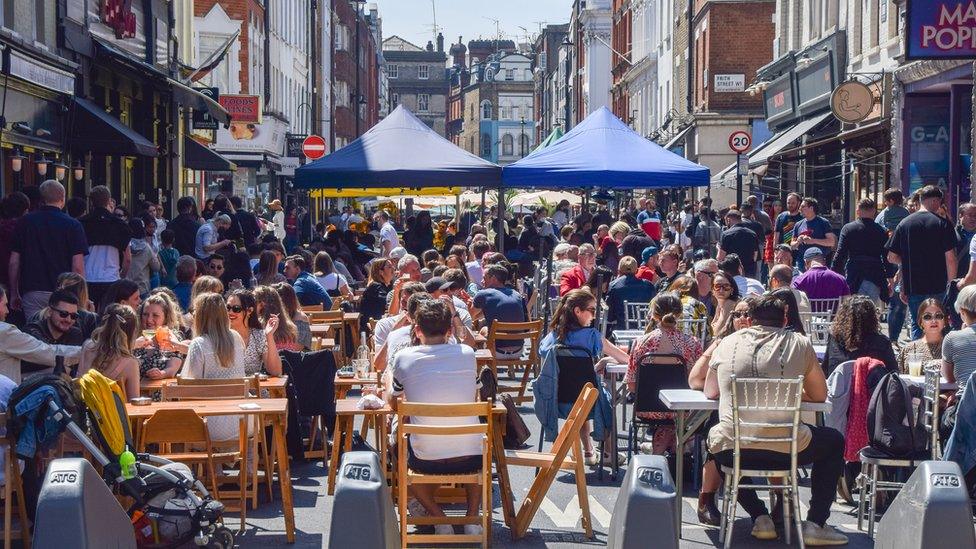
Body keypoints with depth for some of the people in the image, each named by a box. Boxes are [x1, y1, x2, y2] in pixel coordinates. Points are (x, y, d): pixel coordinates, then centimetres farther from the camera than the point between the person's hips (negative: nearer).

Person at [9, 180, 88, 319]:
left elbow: (14, 263, 7)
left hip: (32, 291, 2)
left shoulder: (24, 222, 7)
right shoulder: (72, 225, -1)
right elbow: (78, 266, -7)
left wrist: (14, 293, 16)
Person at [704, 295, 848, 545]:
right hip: (785, 450, -1)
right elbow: (819, 395, 17)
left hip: (731, 450, 2)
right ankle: (815, 523, 20)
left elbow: (710, 392, 24)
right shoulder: (800, 344, 6)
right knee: (835, 441, 28)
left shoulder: (728, 343, 11)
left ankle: (759, 516, 27)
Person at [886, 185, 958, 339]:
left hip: (913, 287, 2)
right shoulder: (943, 223, -6)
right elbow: (950, 258, -9)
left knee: (917, 327, 9)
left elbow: (892, 258, 3)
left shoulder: (904, 224, 2)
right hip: (938, 287, -2)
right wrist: (951, 285, 4)